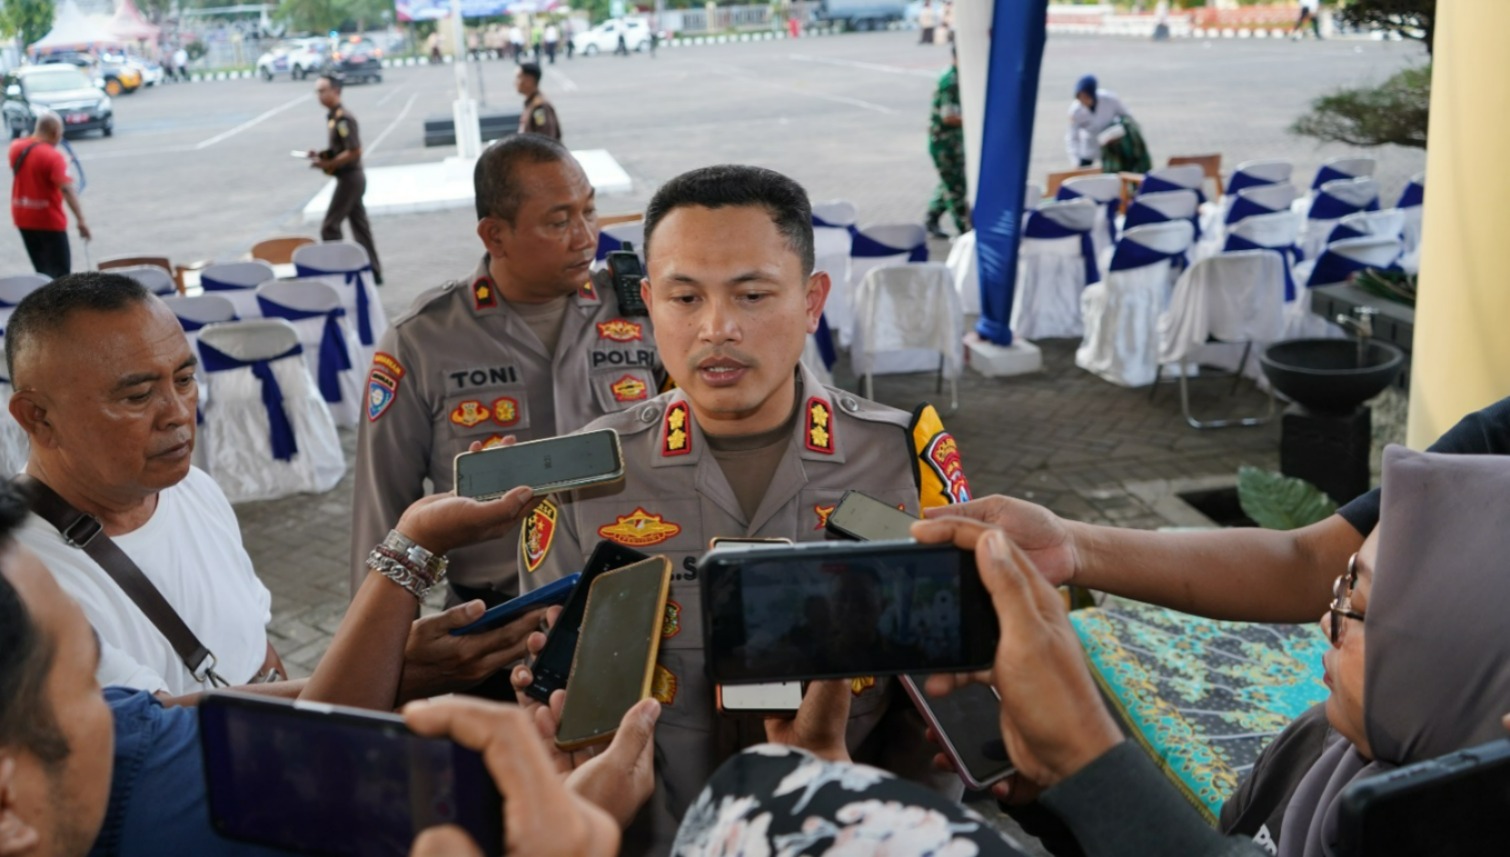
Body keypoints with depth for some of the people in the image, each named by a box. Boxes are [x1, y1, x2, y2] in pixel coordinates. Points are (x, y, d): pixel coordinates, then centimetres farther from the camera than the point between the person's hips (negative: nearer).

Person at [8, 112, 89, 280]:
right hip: (48, 221, -7)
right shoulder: (53, 156, -20)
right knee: (59, 271, 0)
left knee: (42, 269, 19)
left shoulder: (16, 147, 2)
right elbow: (66, 190, -29)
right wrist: (81, 220, -32)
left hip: (23, 218, 7)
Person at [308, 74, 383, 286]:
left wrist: (328, 164, -21)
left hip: (349, 177, -10)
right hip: (352, 177, 10)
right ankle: (373, 272, 18)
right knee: (359, 225, 13)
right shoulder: (333, 116, 10)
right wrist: (321, 155, 4)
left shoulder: (343, 118, -18)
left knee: (329, 227, -5)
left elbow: (354, 151, -24)